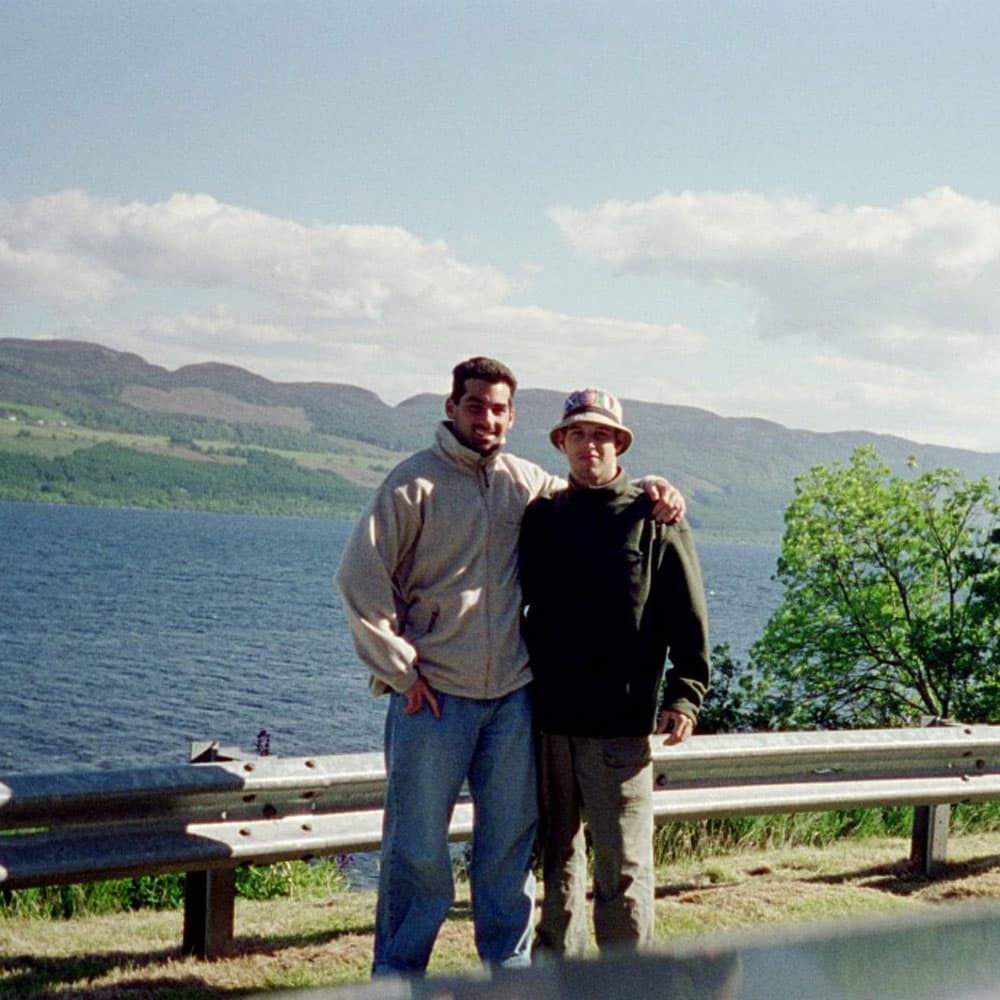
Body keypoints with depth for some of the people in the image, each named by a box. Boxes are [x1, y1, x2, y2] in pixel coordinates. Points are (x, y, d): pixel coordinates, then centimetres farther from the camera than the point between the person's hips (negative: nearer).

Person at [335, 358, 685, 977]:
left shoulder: (523, 481, 8)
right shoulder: (415, 483, -5)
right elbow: (360, 579, -7)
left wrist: (653, 490, 4)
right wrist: (400, 668, -9)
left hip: (512, 694, 4)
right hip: (433, 694, -4)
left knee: (512, 834, 12)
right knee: (418, 844, 2)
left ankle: (510, 963, 26)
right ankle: (397, 973, 16)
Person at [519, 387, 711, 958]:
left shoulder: (654, 520, 1)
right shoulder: (542, 516, 12)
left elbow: (690, 620, -1)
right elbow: (521, 603, 19)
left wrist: (685, 696, -9)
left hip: (619, 723, -4)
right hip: (547, 717, 4)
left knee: (623, 865, -3)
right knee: (557, 853, 14)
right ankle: (557, 961, 26)